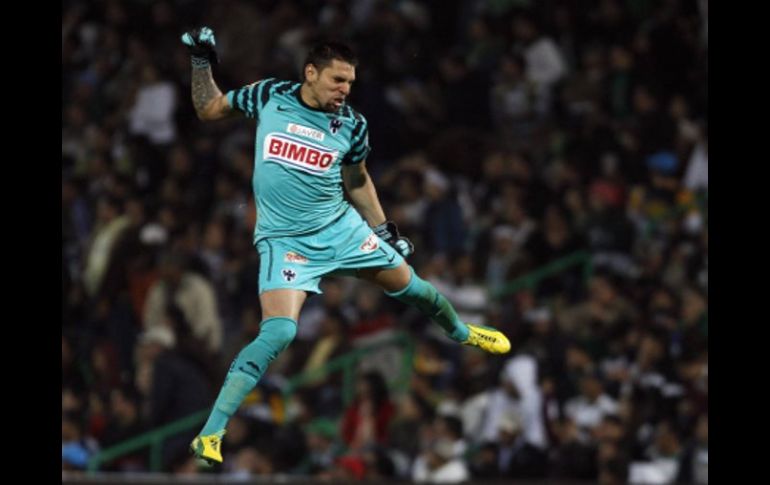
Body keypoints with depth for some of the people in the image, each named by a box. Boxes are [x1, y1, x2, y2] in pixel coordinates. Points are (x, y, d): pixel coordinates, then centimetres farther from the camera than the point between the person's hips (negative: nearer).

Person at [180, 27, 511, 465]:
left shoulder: (352, 125, -4)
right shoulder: (269, 97, -9)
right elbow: (209, 110, 7)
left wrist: (385, 230, 16)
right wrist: (203, 63, -2)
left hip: (341, 227, 4)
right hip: (285, 241, -4)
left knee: (407, 284, 18)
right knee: (279, 332, -24)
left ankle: (462, 332, 55)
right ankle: (210, 435, -22)